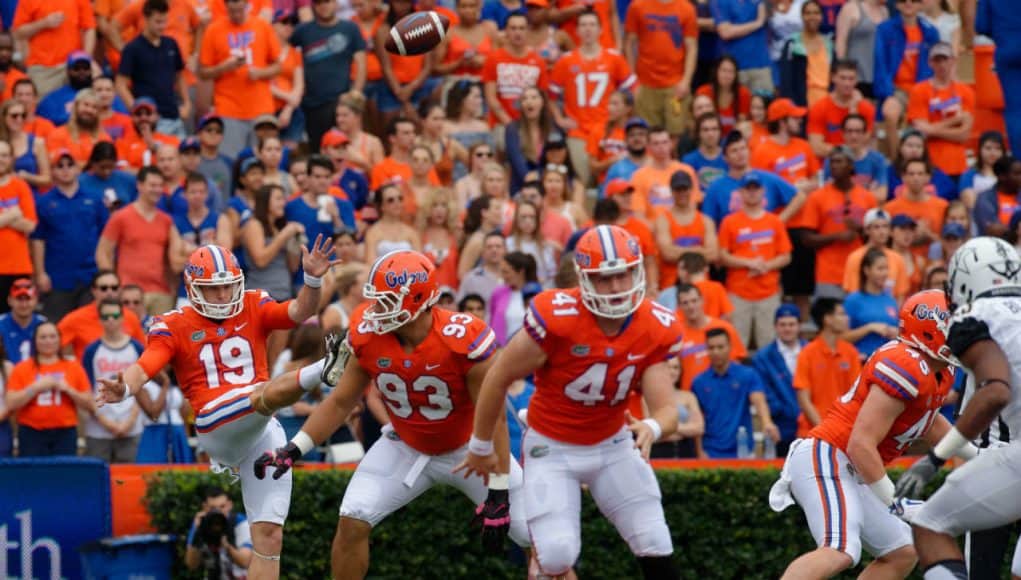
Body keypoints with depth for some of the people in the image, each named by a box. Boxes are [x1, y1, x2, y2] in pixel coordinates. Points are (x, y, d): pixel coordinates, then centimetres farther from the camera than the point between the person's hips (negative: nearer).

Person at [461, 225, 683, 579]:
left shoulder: (656, 329, -15)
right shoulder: (557, 318, -28)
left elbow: (666, 410, -16)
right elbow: (498, 379, -14)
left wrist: (652, 427, -42)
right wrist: (481, 446, -2)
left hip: (613, 443, 4)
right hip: (552, 448, -4)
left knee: (656, 548, -2)